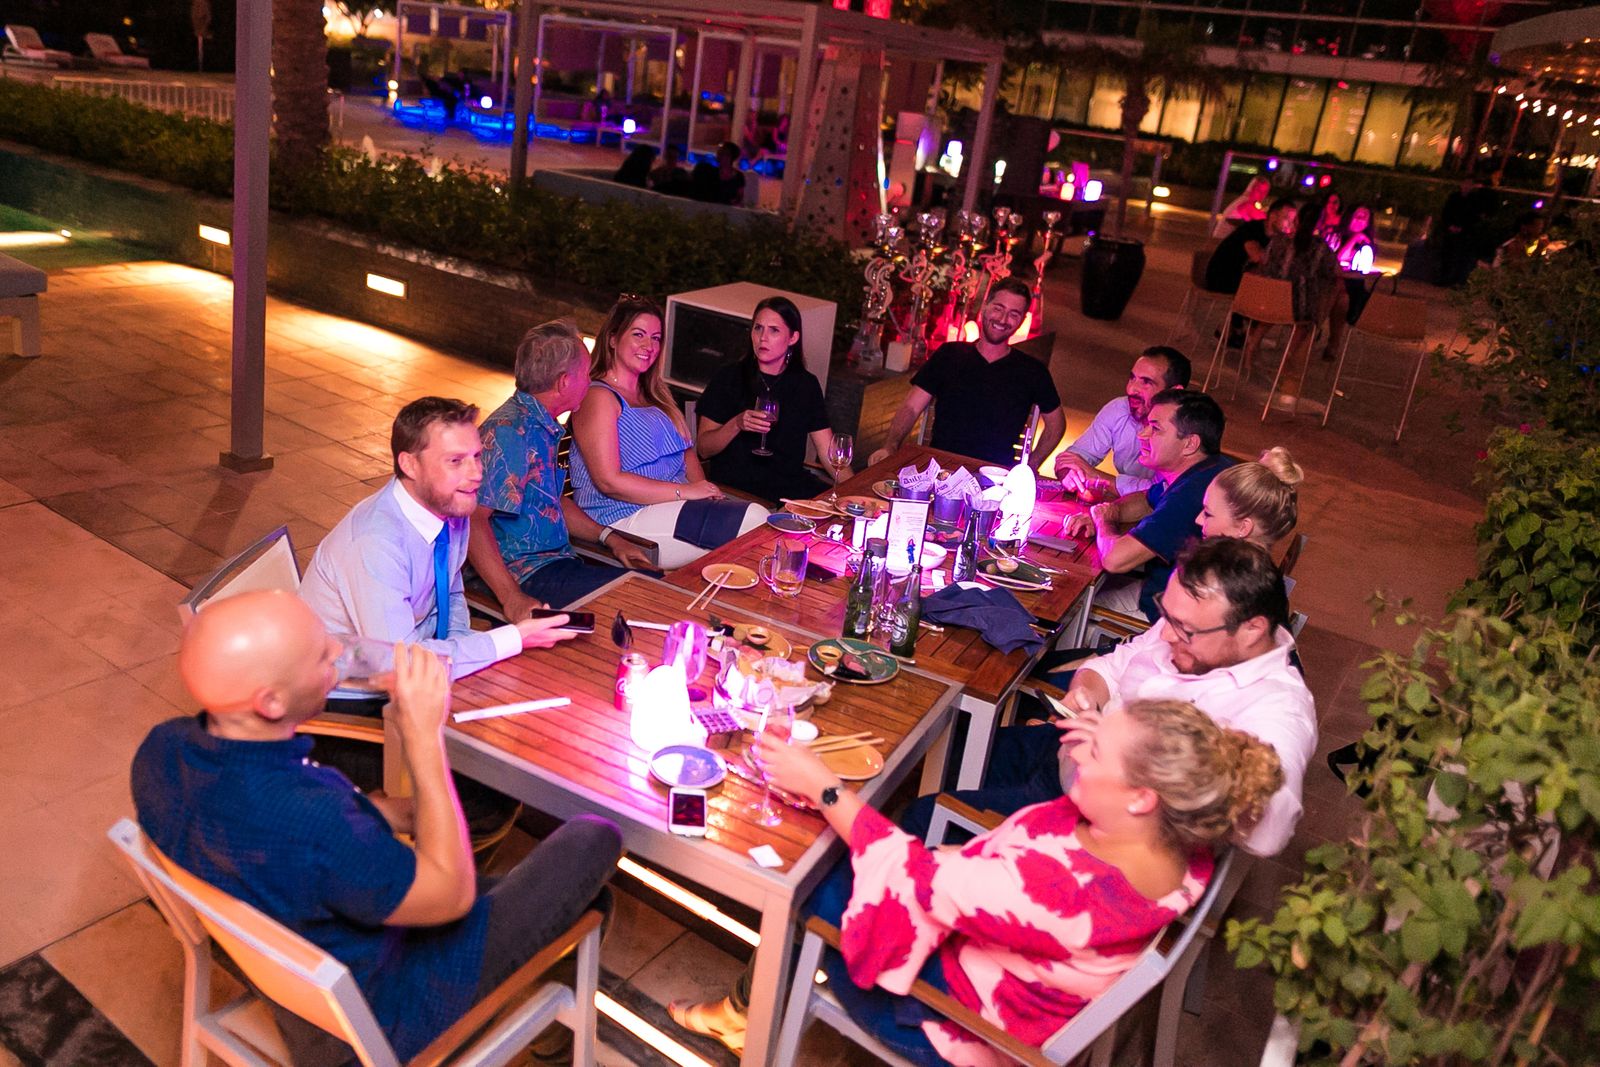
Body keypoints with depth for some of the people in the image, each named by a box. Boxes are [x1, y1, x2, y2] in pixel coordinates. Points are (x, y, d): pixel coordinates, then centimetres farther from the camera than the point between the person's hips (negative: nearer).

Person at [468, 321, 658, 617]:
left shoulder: (542, 427, 16)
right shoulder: (509, 431, -17)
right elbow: (473, 518, -25)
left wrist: (609, 537, 17)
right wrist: (512, 598, -33)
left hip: (559, 561, 10)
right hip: (530, 577, -10)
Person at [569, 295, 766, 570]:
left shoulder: (654, 393, 22)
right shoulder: (598, 397, -7)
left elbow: (686, 449, 22)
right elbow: (609, 481, -16)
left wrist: (702, 487, -1)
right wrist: (685, 491, -16)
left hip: (675, 505, 8)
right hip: (626, 518, -8)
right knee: (755, 520, -23)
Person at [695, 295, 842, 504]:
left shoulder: (806, 384, 9)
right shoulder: (728, 379, 0)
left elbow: (828, 450, 6)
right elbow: (703, 450, -1)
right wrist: (736, 425, -18)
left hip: (791, 483, 4)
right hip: (734, 486, -3)